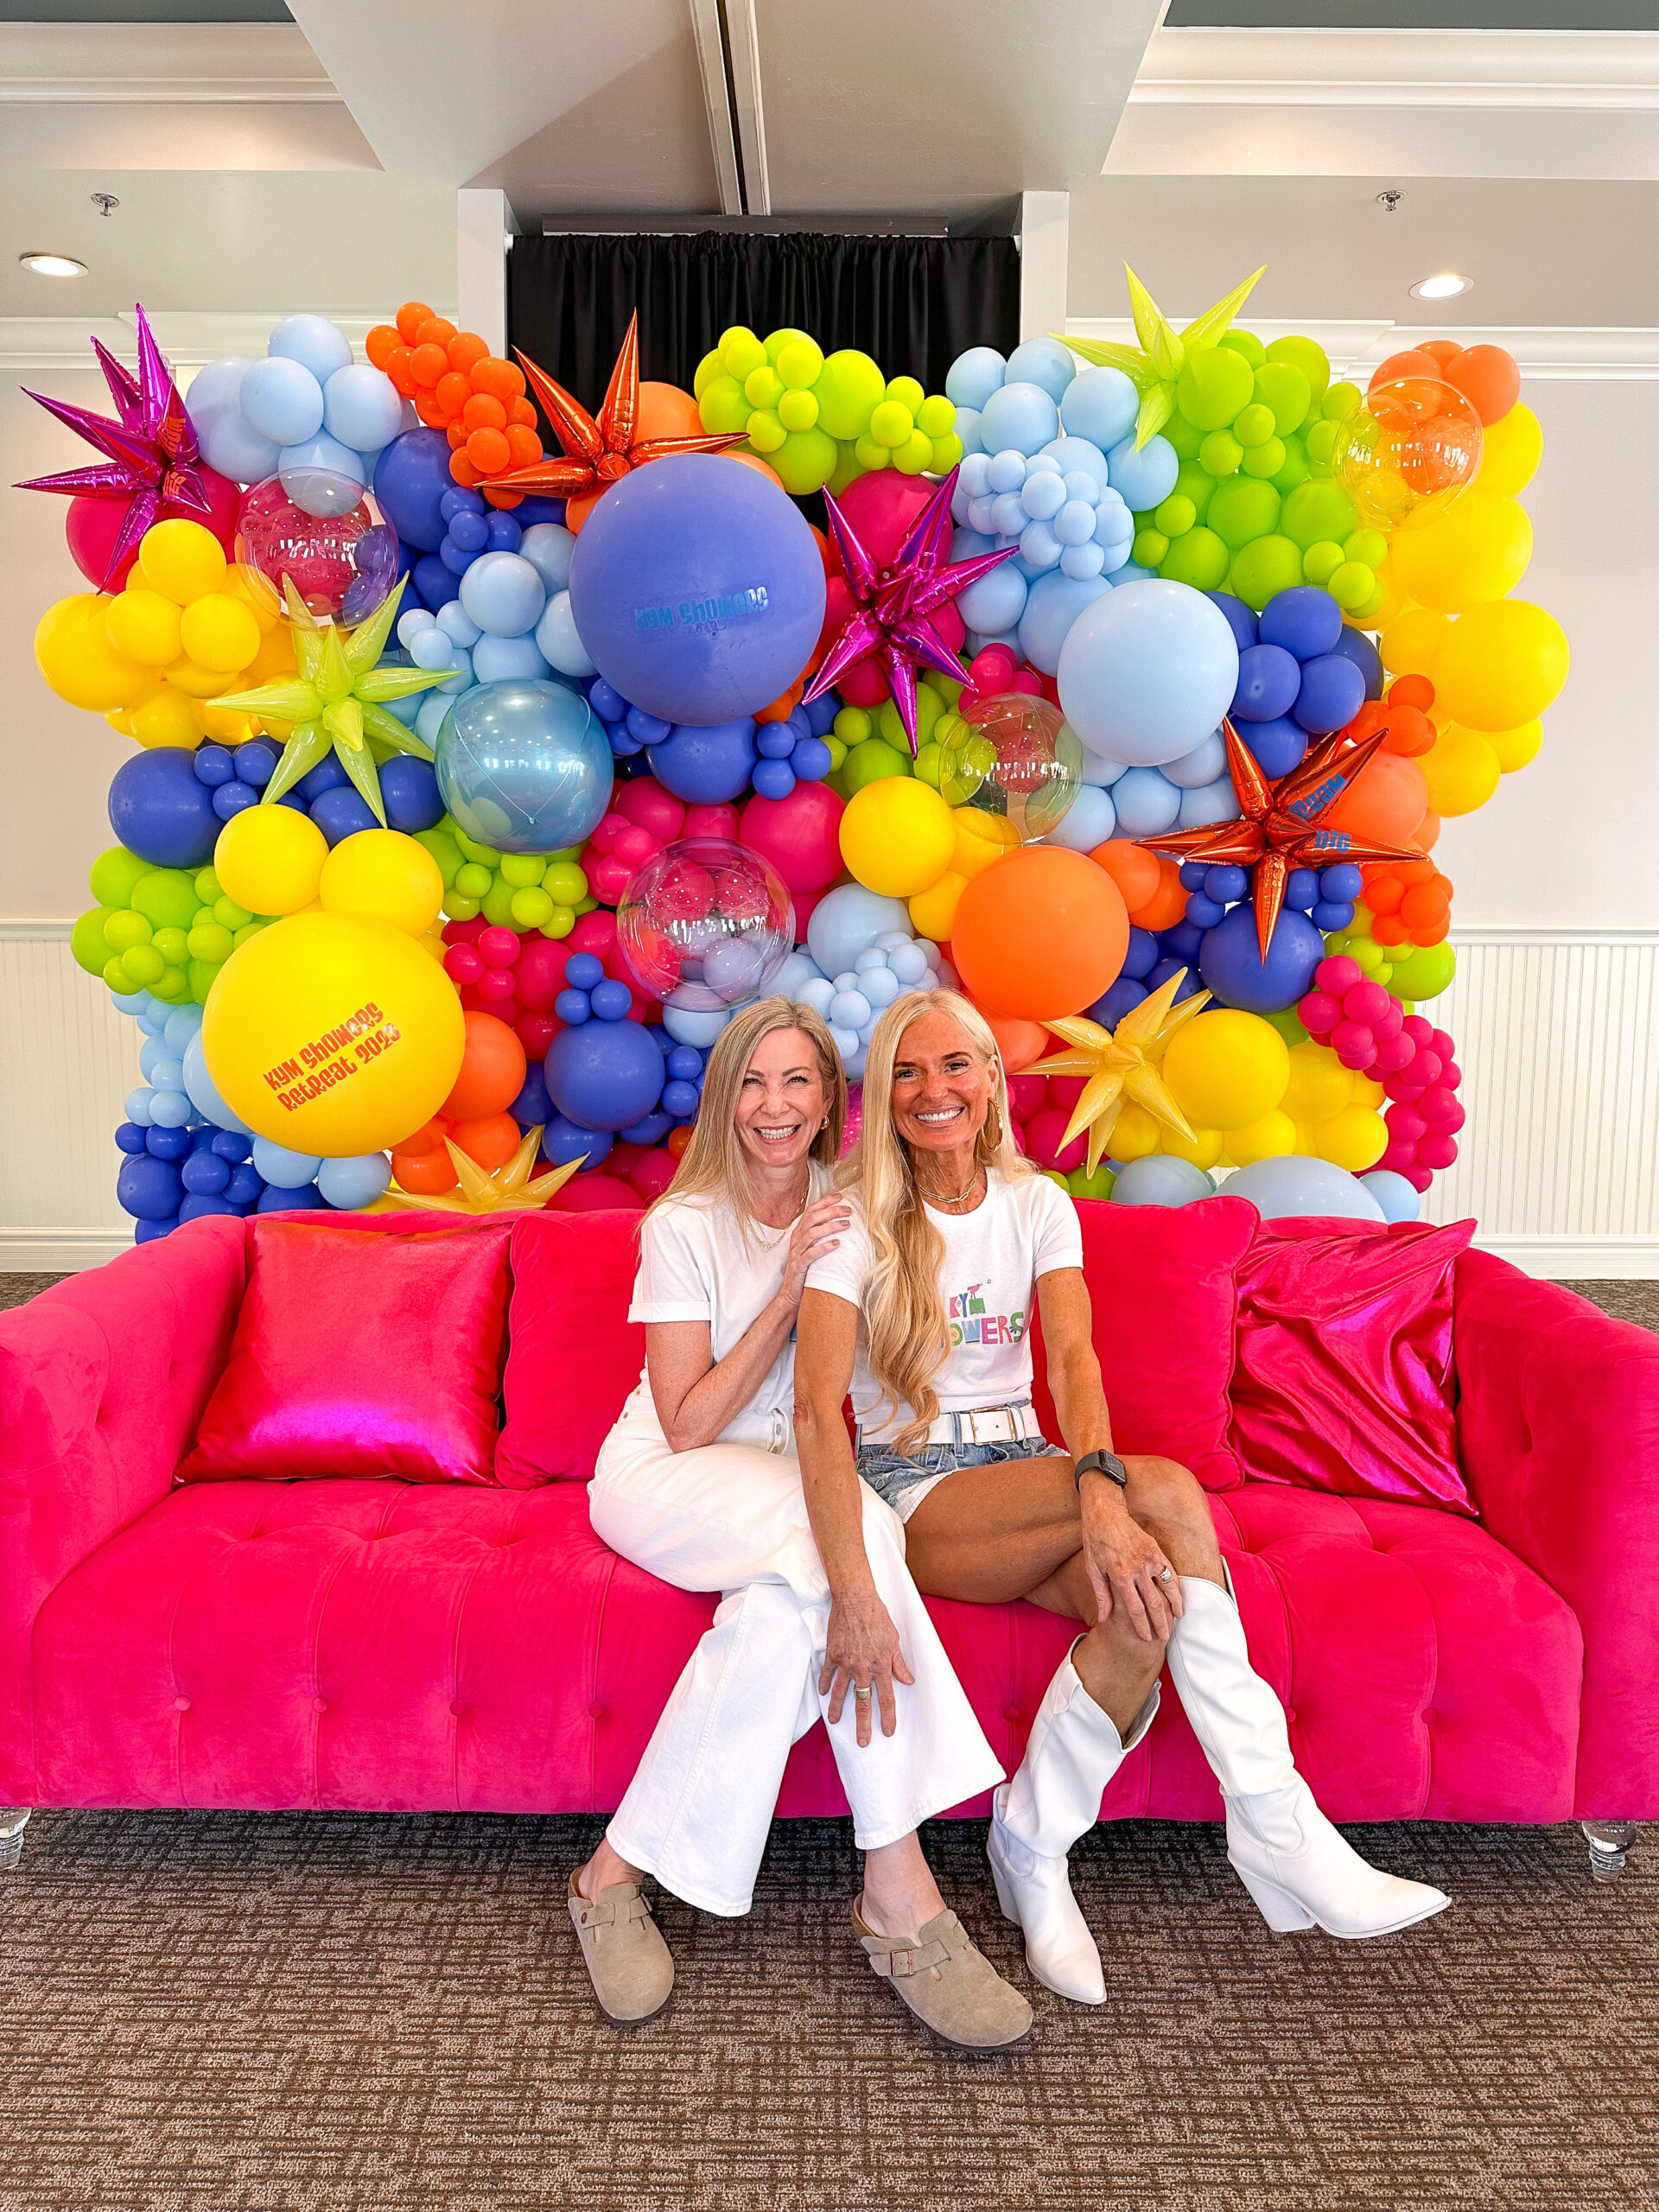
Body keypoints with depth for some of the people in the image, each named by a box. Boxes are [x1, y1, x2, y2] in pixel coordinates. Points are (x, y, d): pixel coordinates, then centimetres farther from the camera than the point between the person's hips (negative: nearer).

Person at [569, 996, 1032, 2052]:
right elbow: (688, 1424, -13)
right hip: (663, 1479, -4)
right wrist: (788, 1294, -20)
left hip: (789, 1480, 4)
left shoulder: (847, 1208, 3)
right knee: (844, 1523, -34)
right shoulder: (684, 1226, -11)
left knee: (787, 1602, -33)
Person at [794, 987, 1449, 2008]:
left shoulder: (1037, 1205, 6)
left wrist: (1097, 1481, -34)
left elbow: (1072, 1354, -11)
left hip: (1027, 1470, 4)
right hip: (915, 1488, -4)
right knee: (1171, 1496, -28)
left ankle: (1033, 1847, -14)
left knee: (1150, 1587, -31)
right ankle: (1272, 1822, -20)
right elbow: (818, 1406, -19)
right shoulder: (858, 1221, -6)